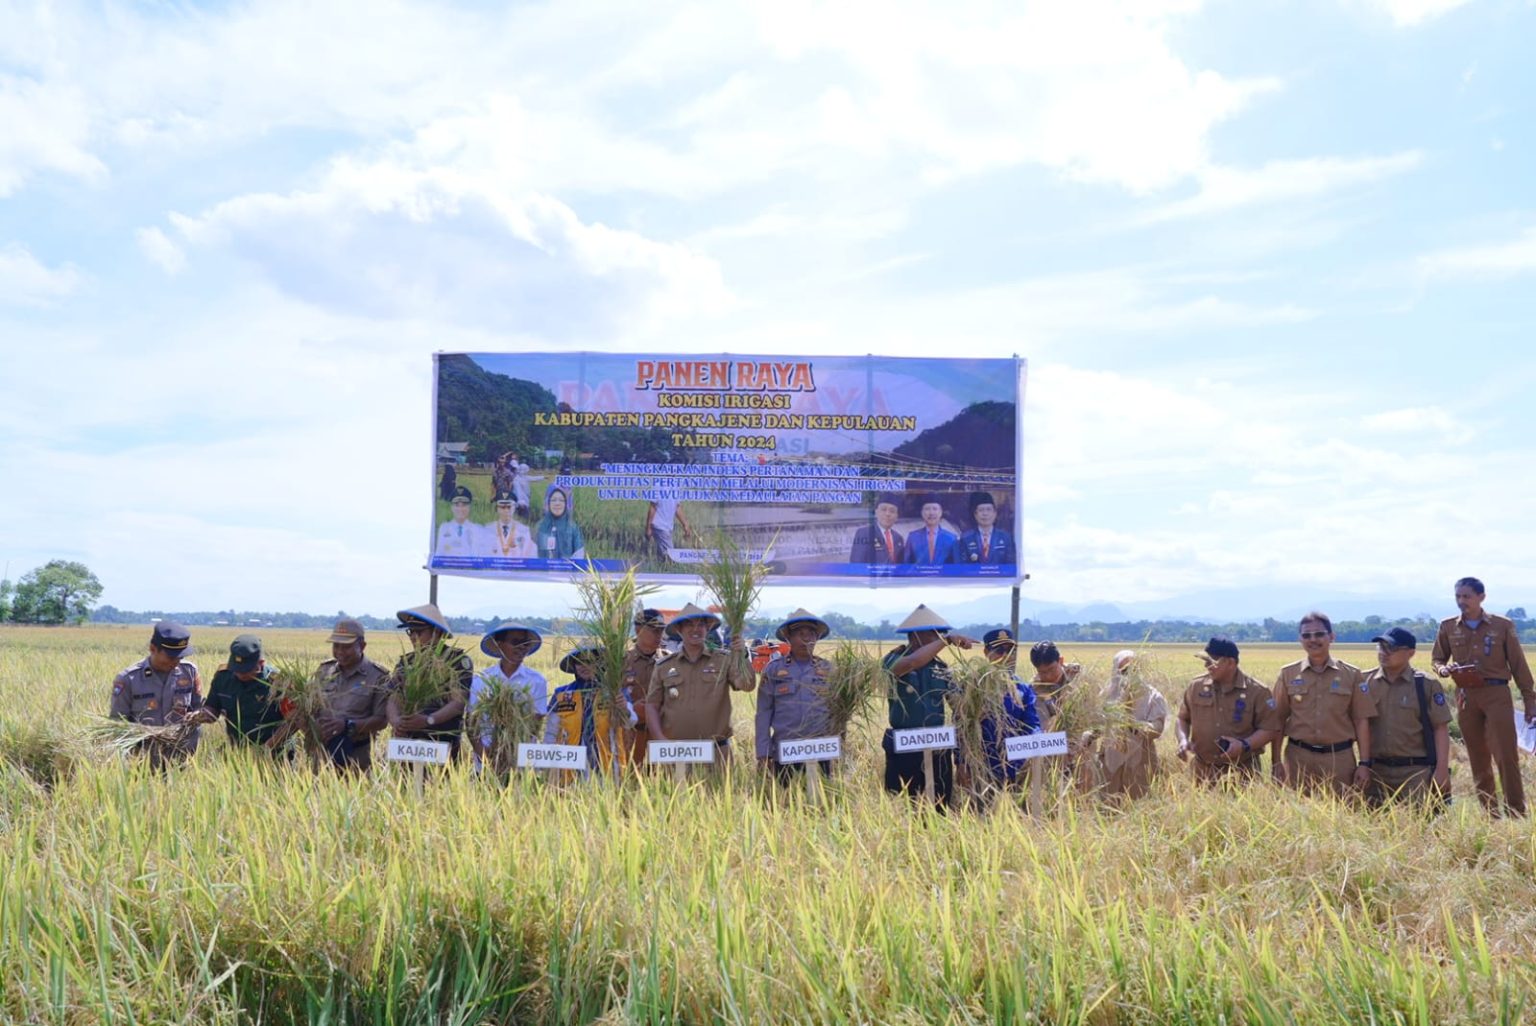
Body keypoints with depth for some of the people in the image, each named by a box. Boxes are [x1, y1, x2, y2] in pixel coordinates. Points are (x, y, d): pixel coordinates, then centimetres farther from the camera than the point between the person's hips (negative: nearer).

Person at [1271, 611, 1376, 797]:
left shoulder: (1352, 675, 4)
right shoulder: (1288, 674, 5)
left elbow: (1361, 721, 4)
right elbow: (1278, 720, 6)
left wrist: (1364, 763, -1)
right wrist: (1276, 762, 2)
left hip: (1340, 759, 0)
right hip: (1298, 758, 0)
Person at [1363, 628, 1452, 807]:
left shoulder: (1426, 685, -1)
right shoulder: (1366, 682, 6)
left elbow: (1441, 729, -3)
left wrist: (1442, 769, -8)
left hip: (1416, 771, -3)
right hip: (1377, 771, 3)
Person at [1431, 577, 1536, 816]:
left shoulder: (1503, 625, 1)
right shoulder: (1448, 627, 7)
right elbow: (1437, 659, 16)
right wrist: (1444, 668, -8)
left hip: (1497, 694, -3)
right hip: (1466, 696, 3)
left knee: (1506, 755, -7)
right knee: (1478, 759, 7)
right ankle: (1489, 813, 16)